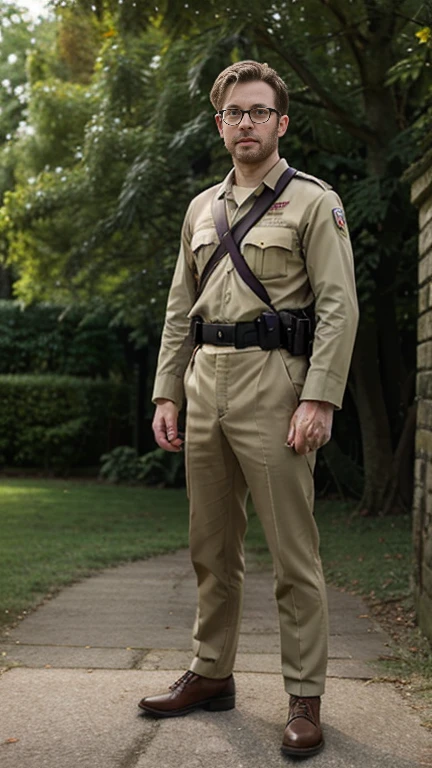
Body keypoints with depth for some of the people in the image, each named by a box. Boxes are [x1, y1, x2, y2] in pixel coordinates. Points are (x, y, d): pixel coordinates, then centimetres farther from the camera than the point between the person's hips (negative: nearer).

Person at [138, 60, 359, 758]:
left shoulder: (314, 201, 1)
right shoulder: (201, 208, 18)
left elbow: (338, 307, -8)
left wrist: (319, 399, -17)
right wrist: (167, 393, 10)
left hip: (273, 383, -6)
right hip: (205, 385, 6)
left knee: (293, 555, -3)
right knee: (212, 549, 13)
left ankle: (305, 699, 6)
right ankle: (211, 674, 26)